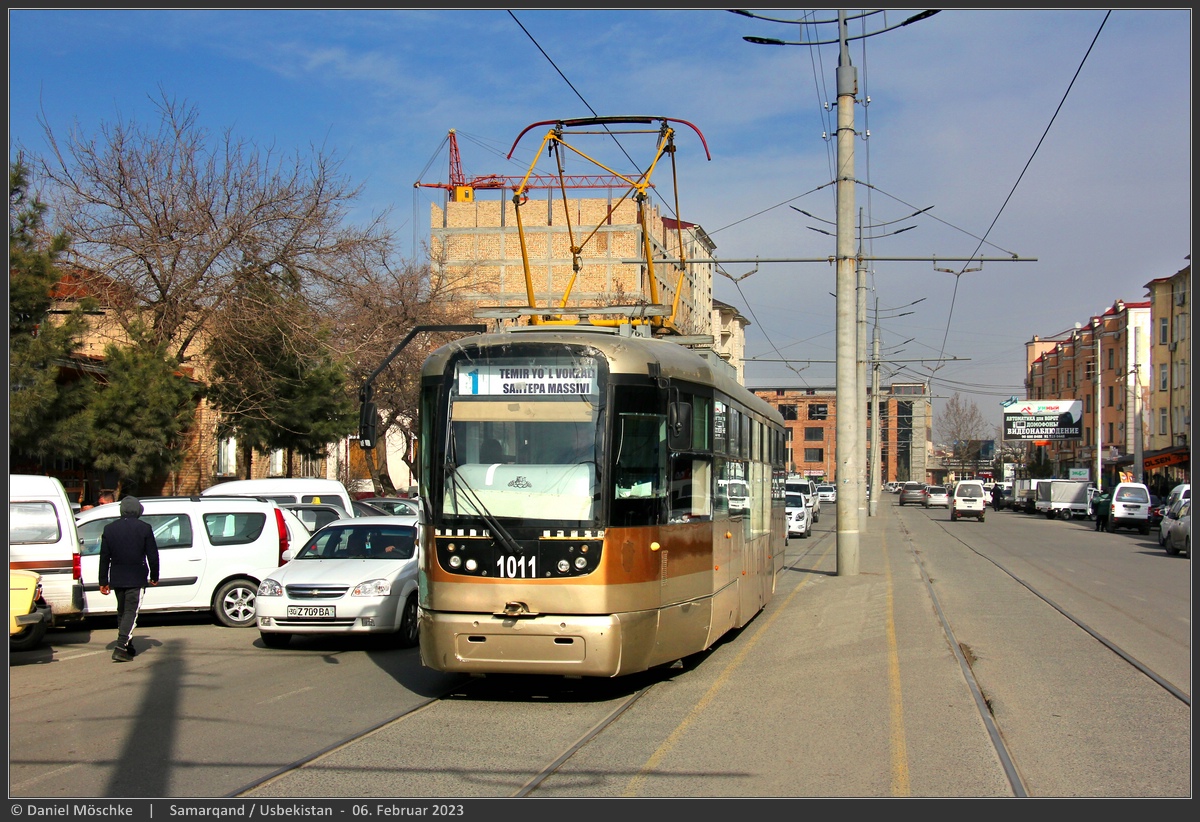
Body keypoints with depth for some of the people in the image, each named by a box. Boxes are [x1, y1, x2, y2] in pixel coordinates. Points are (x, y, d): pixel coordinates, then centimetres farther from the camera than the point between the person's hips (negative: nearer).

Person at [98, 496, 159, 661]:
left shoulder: (109, 529, 4)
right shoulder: (144, 528, -5)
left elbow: (104, 558, 5)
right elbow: (153, 555, -3)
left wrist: (103, 581, 10)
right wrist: (154, 576, 10)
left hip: (117, 579, 4)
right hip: (136, 578, -4)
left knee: (122, 612, 17)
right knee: (131, 612, -4)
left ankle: (128, 647, 23)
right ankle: (121, 648, -18)